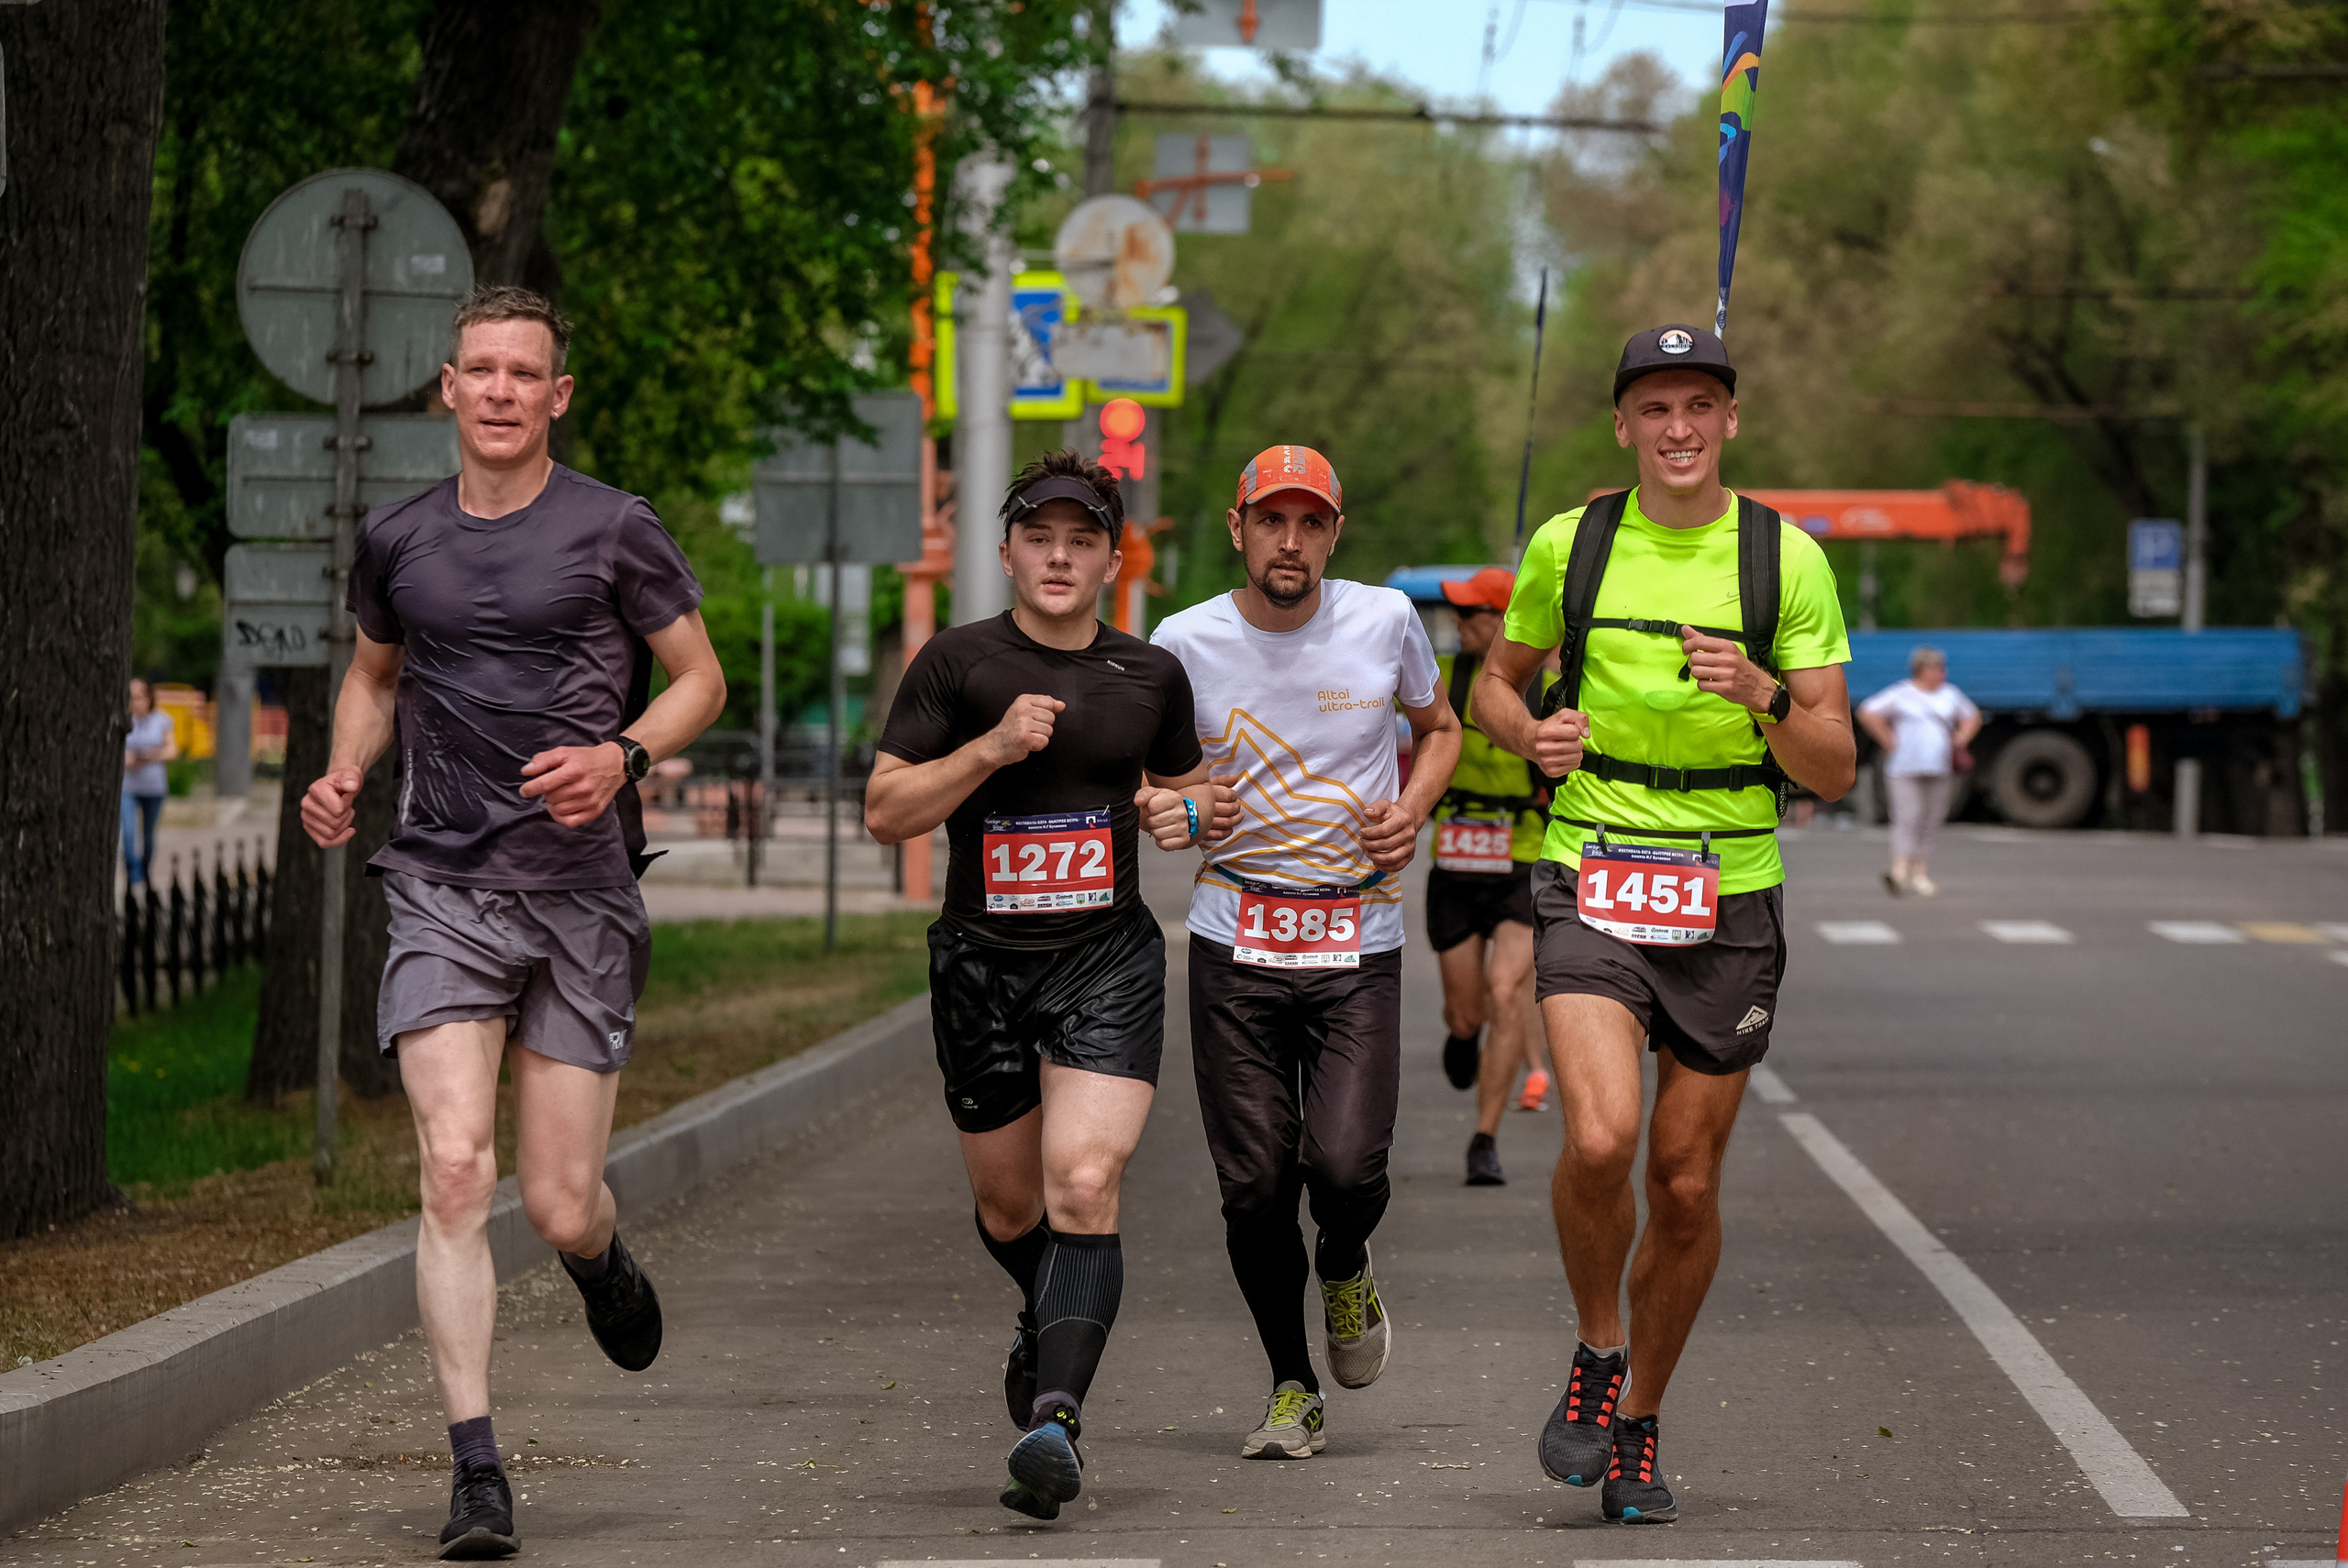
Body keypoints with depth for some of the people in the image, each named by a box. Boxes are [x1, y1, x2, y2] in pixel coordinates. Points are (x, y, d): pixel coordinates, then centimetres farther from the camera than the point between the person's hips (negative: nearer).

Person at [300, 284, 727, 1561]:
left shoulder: (613, 533, -1)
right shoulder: (398, 541, 8)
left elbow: (700, 680, 6)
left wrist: (620, 757, -13)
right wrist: (342, 774, 6)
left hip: (581, 892, -1)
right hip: (443, 890, 1)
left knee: (558, 1206, 1)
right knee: (456, 1170, -14)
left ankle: (603, 1261, 41)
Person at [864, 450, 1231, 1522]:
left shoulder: (1151, 677, 7)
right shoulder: (958, 664, -2)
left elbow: (1187, 786, 23)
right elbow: (886, 810, -6)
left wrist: (1188, 816, 0)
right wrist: (991, 747, -18)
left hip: (1109, 961, 0)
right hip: (981, 964, 0)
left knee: (1084, 1185, -19)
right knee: (1008, 1203, 13)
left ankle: (1054, 1416, -26)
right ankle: (1051, 1326, 46)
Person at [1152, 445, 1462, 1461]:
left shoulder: (1384, 621, -1)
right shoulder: (1187, 641, -2)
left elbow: (1438, 727, 18)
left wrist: (1414, 808, -1)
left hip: (1359, 939, 0)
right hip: (1235, 944, 0)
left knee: (1346, 1164, -14)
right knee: (1254, 1184, -2)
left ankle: (1344, 1269, 22)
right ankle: (1292, 1388, 19)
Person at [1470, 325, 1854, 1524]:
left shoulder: (1788, 559, -1)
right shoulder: (1568, 546, 2)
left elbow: (1833, 772, -2)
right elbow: (1497, 680, 19)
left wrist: (1764, 696, -22)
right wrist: (1530, 733, -4)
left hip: (1728, 899, 1)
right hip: (1590, 885, -1)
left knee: (1686, 1186, 5)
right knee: (1601, 1140, -22)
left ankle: (1636, 1427, 25)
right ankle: (1597, 1355, 4)